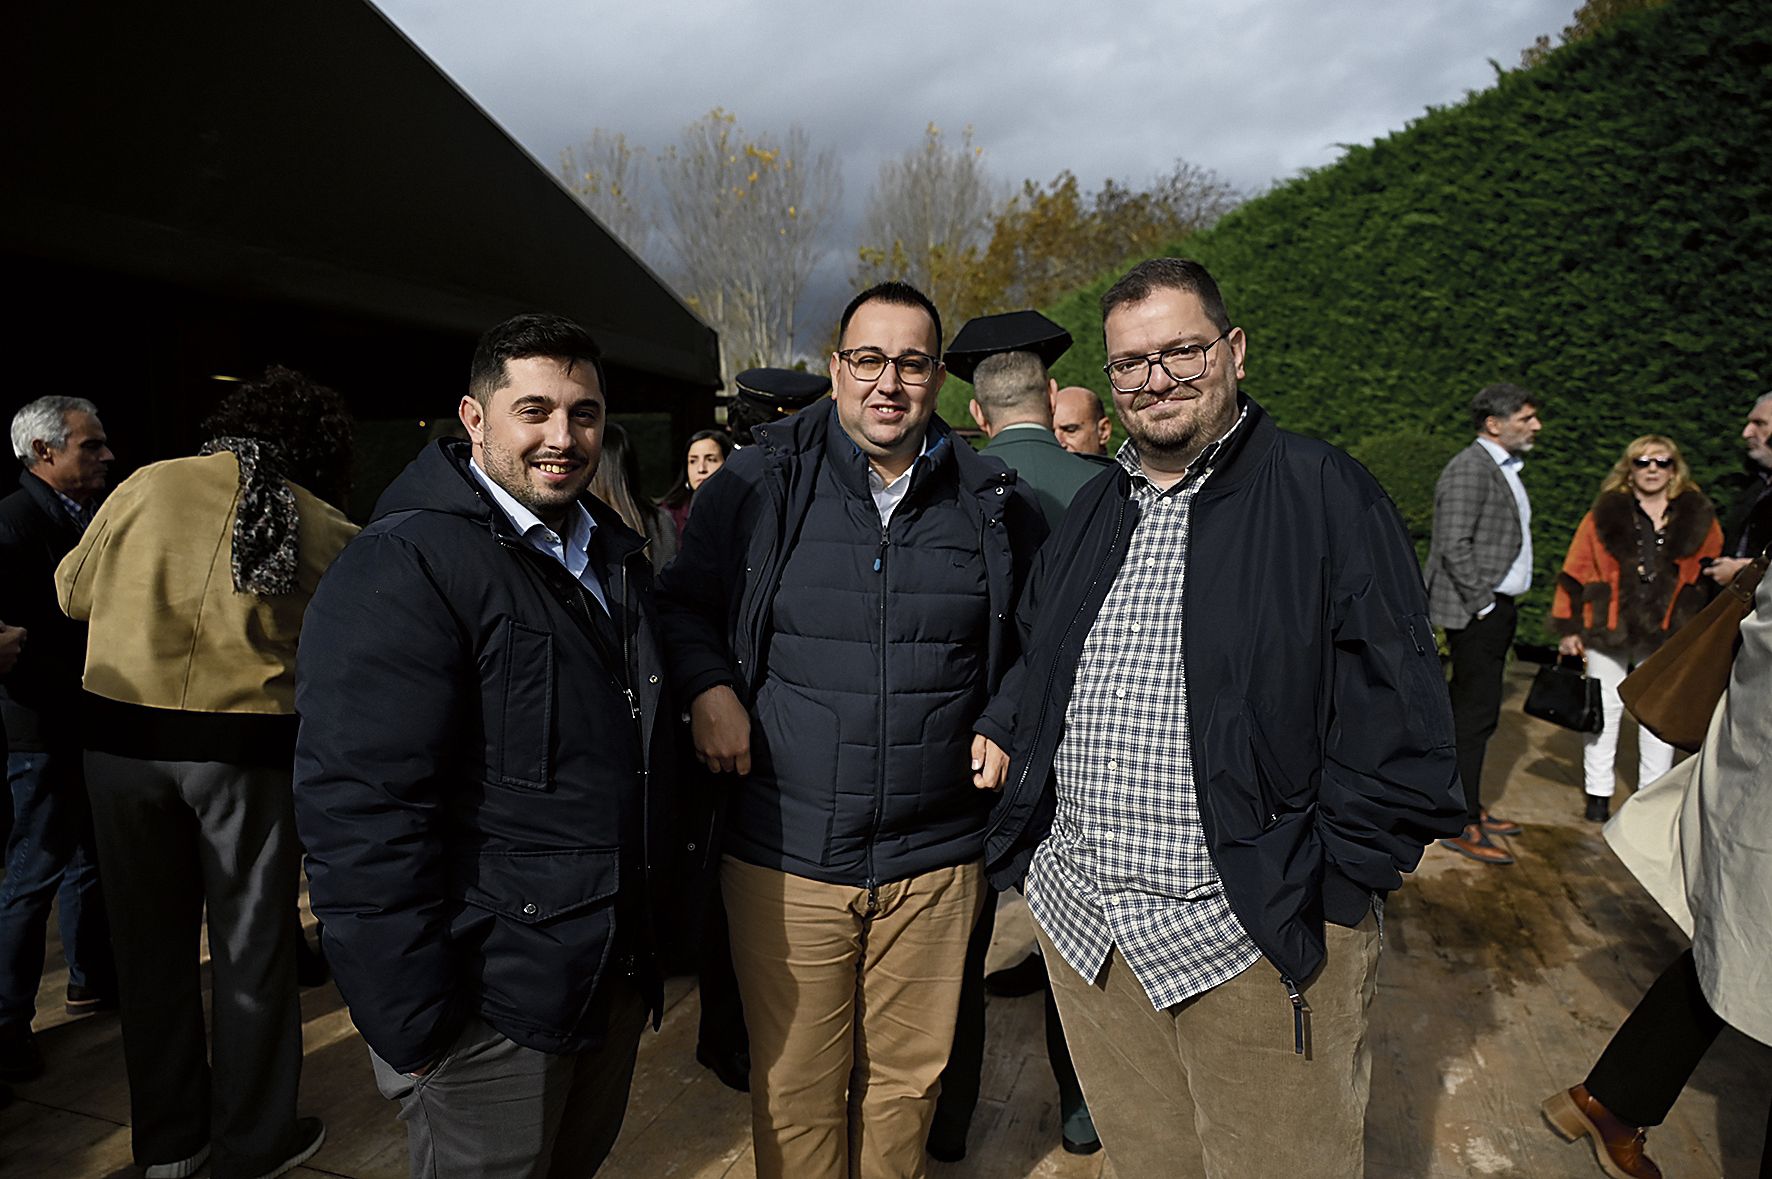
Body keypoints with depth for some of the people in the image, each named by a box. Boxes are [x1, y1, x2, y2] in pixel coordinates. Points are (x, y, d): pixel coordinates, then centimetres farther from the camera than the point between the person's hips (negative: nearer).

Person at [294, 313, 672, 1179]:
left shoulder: (614, 555, 8)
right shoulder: (404, 565, -18)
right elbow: (361, 808, -22)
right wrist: (411, 1024, -19)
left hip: (613, 971, 8)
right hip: (488, 1007, -7)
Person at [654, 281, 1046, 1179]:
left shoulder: (993, 503, 3)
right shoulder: (758, 484, -2)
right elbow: (682, 602, 8)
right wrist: (706, 686, -9)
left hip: (934, 861, 2)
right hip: (784, 858, -1)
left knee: (906, 1078, 19)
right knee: (794, 1090, 12)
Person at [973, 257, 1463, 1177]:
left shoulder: (1325, 496, -7)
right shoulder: (1092, 512, 12)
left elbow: (1396, 727, -10)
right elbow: (1034, 664, 22)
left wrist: (1330, 890, -12)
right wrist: (1001, 734, 5)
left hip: (1256, 939, -5)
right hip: (1081, 926, 5)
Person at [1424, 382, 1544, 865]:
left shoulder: (1505, 467, 17)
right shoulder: (1469, 469, -15)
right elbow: (1455, 545, -22)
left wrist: (1502, 605, 15)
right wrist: (1483, 604, -18)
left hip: (1496, 610, 10)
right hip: (1476, 612, -10)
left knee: (1474, 714, 16)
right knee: (1474, 716, -6)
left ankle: (1467, 807, 27)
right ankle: (1460, 826, 2)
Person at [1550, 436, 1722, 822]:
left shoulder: (1699, 518, 6)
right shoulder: (1604, 515, 1)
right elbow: (1576, 573, 1)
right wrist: (1569, 628, -2)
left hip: (1667, 634, 1)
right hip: (1609, 630, -1)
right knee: (1604, 708, 6)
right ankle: (1598, 794, 17)